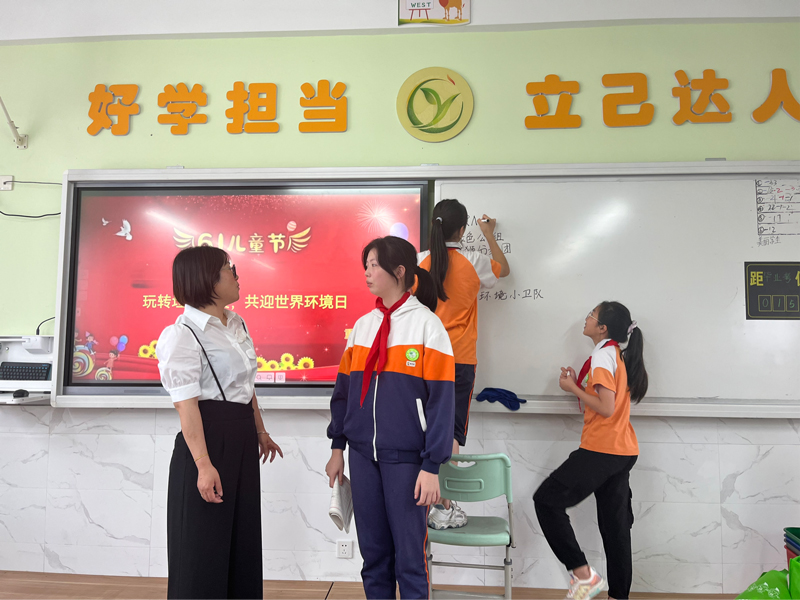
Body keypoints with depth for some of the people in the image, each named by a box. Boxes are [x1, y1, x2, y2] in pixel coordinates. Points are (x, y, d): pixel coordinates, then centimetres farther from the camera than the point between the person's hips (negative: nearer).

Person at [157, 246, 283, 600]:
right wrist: (203, 464, -24)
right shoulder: (184, 334, -13)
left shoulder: (236, 324, 11)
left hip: (242, 439, 8)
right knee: (204, 547, 3)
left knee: (243, 540, 17)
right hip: (209, 436, -8)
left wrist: (260, 432, 26)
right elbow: (186, 404, -19)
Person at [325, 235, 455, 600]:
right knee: (373, 553, 14)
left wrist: (431, 467, -13)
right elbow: (344, 389, 14)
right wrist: (337, 447, 12)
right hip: (363, 454, 5)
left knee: (410, 556, 4)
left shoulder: (426, 324, -7)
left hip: (406, 457, -5)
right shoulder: (362, 326, 9)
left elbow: (441, 401, -10)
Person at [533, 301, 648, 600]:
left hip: (601, 450, -10)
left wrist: (572, 388, -11)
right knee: (615, 523, 13)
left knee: (546, 499, -4)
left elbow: (606, 408, -20)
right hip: (623, 451, 10)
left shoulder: (602, 355, -13)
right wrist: (578, 386, 8)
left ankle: (582, 572, -2)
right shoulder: (619, 355, 16)